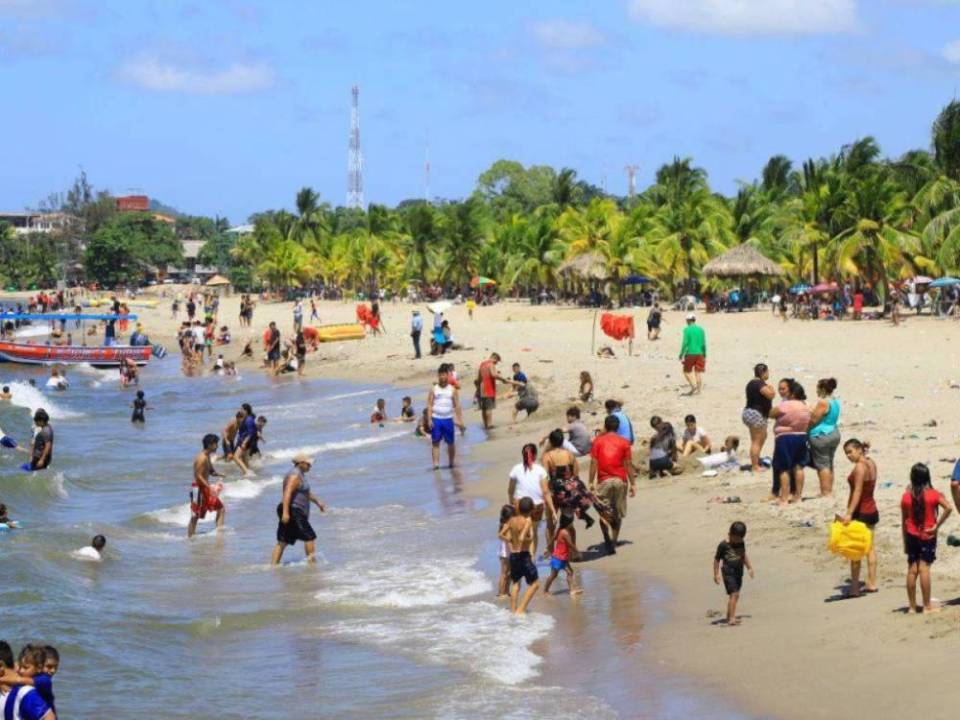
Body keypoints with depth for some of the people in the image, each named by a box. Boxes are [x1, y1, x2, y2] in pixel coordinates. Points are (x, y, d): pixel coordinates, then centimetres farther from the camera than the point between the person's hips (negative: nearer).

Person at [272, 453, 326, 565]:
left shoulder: (300, 475, 19)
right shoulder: (295, 476, -15)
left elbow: (306, 492, 34)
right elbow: (287, 493, -26)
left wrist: (317, 502, 38)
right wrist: (285, 512, -33)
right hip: (294, 512, -10)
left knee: (282, 541, 7)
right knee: (309, 537, -2)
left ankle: (273, 565, 5)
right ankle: (312, 562, 4)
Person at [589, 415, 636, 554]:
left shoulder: (598, 441, 2)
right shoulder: (624, 442, 3)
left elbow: (594, 463, -3)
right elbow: (628, 464, 0)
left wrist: (591, 482, 1)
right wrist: (633, 484, 5)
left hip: (603, 480, -1)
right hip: (620, 480, 1)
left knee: (604, 514, 2)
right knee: (617, 514, 14)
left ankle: (609, 542, -19)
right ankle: (613, 542, 17)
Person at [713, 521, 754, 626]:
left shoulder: (741, 544, 6)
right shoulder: (723, 545, -12)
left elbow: (744, 556, 22)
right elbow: (717, 559, -6)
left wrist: (749, 568, 25)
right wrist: (716, 574, -6)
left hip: (739, 573, 7)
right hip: (728, 573, -7)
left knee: (736, 595, 11)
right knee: (733, 594, -15)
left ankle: (729, 616, 22)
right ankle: (731, 618, -17)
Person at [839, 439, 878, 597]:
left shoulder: (860, 467, -19)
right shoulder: (871, 463, 8)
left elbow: (857, 491, -24)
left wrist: (849, 513, -28)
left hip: (861, 512, -9)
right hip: (872, 510, 9)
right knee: (870, 547, 14)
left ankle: (854, 588, -3)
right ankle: (872, 583, 20)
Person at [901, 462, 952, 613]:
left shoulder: (906, 497, 0)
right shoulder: (934, 495, -7)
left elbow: (903, 522, 4)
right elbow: (948, 508, -22)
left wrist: (905, 542, 12)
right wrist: (937, 525, -13)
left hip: (911, 536, 3)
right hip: (928, 536, -3)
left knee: (912, 570, 6)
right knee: (924, 569, -4)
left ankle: (912, 606, 10)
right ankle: (927, 606, -2)